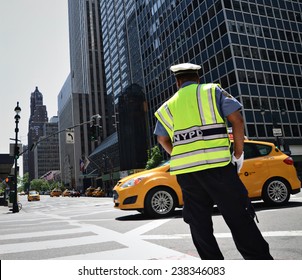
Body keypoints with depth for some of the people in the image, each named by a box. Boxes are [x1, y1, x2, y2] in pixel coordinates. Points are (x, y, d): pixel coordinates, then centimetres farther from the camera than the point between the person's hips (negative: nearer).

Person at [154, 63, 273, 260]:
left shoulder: (168, 106, 18)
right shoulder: (212, 91, 8)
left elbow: (163, 140, 18)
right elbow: (237, 119, -1)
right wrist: (238, 153, 5)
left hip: (184, 171, 3)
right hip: (217, 165, -3)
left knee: (199, 224, 12)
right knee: (239, 219, 2)